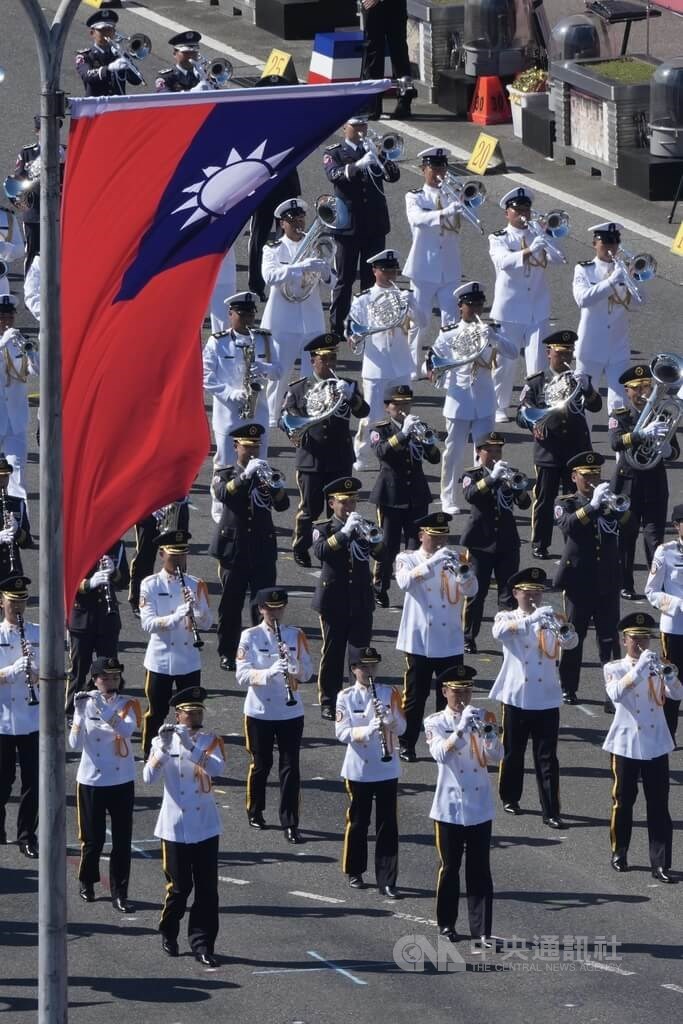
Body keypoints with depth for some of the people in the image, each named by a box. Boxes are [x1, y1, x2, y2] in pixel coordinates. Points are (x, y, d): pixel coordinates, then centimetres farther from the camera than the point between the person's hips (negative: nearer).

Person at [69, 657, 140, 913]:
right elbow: (75, 743, -11)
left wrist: (103, 710, -33)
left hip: (122, 781, 1)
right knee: (93, 839, 7)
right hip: (92, 781, -1)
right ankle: (87, 882, 31)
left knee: (122, 841, 0)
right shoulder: (86, 704, -4)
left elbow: (127, 729, -22)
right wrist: (80, 713, -23)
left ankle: (119, 894, 6)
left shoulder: (127, 704, -1)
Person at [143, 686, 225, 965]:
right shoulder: (165, 741, -3)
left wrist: (190, 745, -28)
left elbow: (217, 767, -18)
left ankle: (202, 943, 4)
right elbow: (148, 777, -15)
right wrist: (163, 748, -27)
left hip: (205, 826, 2)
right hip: (175, 827, -2)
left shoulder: (211, 741, 1)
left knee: (207, 888, -2)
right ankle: (168, 934, 28)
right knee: (179, 887, 5)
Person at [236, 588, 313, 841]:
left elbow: (307, 673, -1)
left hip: (291, 713, 1)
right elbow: (242, 675, -13)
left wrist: (293, 664, -22)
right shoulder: (250, 637, -5)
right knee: (261, 763, 11)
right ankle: (255, 811, 33)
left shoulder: (295, 635, 1)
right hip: (259, 712, -1)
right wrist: (269, 672, -29)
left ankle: (290, 824, 2)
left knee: (290, 767, -1)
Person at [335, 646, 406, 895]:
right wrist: (369, 729, -25)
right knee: (358, 822, 10)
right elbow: (342, 733, -10)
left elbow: (401, 727, -2)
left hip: (387, 770, 1)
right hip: (358, 770, -1)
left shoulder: (389, 693, 2)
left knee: (388, 825, -1)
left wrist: (388, 717, -22)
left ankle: (387, 881, 1)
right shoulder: (345, 697, -2)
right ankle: (355, 872, 27)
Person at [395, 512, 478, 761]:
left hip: (450, 642, 3)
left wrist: (462, 568, -26)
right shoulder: (407, 560, 1)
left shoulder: (454, 559, 7)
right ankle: (406, 745, 12)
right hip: (419, 641, -2)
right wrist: (433, 561, -30)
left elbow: (471, 590, -6)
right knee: (415, 696, 3)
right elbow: (405, 582, -21)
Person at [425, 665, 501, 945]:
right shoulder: (435, 723, -2)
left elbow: (495, 757, -4)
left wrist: (488, 733, -22)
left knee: (480, 870, 0)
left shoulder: (481, 718, 5)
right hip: (449, 808, -2)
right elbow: (441, 754, -19)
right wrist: (462, 728, -31)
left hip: (479, 808, 2)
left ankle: (482, 930, 0)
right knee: (449, 868, 8)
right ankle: (446, 924, 21)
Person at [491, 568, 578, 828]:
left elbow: (571, 642, -7)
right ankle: (510, 798, 31)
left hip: (546, 698, 1)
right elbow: (500, 631, -23)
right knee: (513, 752, 12)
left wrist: (561, 626, -29)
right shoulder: (506, 618, 1)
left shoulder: (550, 619, 8)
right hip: (516, 696, -1)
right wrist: (532, 619, -35)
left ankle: (551, 811, -3)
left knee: (547, 758, -1)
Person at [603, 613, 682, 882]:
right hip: (626, 745, -2)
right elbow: (616, 693, -23)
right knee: (623, 801, 9)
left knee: (659, 805, -2)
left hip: (656, 745, 2)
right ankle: (619, 854, 27)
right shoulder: (614, 669, -3)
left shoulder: (657, 667, 5)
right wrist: (639, 669, -32)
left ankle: (660, 864, -2)